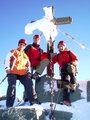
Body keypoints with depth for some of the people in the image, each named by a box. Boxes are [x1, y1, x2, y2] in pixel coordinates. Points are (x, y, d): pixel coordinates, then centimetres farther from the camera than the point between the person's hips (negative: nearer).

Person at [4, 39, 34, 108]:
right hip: (13, 72, -4)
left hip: (23, 73, 4)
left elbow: (28, 64, 23)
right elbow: (7, 59, 3)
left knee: (29, 84, -14)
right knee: (12, 86, -21)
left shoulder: (25, 55, 29)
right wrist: (7, 67, -13)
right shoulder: (13, 52, 16)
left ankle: (32, 101, -8)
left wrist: (29, 71, 4)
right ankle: (9, 105, -20)